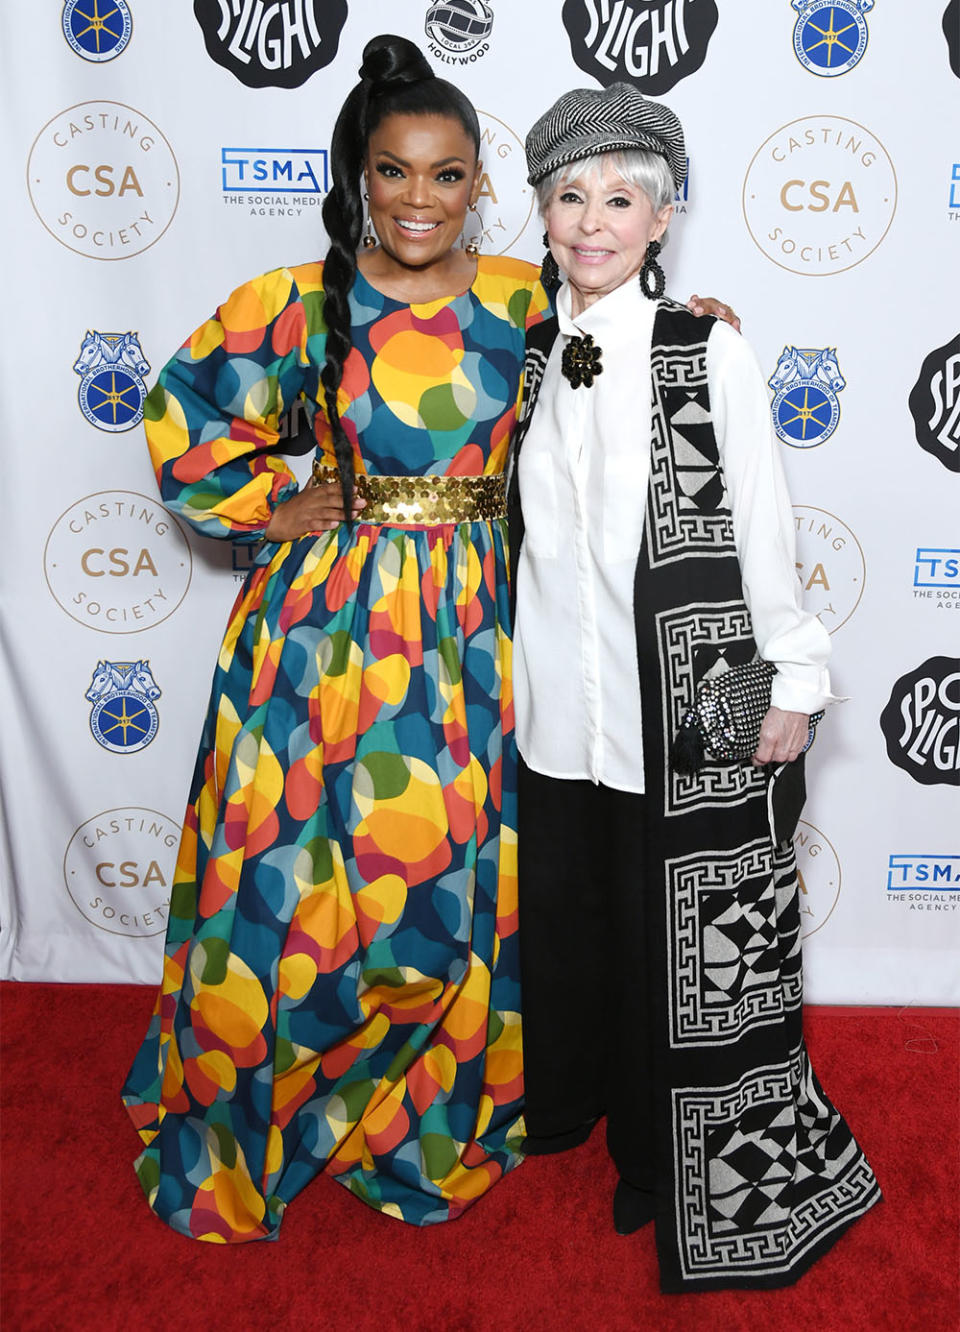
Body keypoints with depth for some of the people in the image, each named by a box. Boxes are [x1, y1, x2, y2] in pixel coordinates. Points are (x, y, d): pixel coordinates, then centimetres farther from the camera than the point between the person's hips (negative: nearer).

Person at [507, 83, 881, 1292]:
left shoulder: (708, 354, -8)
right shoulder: (531, 354, 5)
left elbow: (762, 527, -6)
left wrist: (792, 680, -5)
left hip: (684, 691, -4)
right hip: (557, 693, 5)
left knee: (681, 925, 8)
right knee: (565, 908, 19)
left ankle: (678, 1157, 33)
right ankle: (570, 1098, 46)